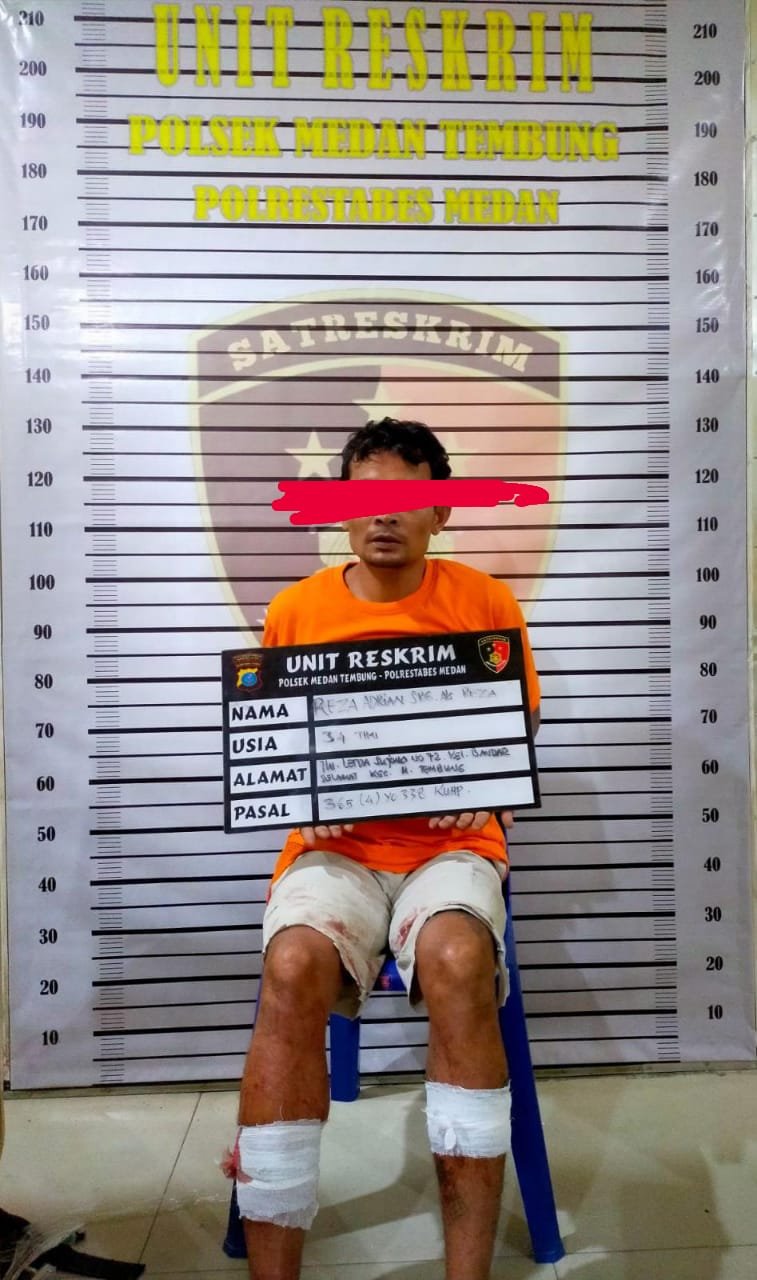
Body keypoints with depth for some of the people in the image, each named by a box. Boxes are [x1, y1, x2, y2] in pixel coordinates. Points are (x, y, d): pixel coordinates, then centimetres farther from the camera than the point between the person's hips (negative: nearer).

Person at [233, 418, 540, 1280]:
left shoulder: (486, 603, 3)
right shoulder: (294, 610, 5)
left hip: (451, 847, 0)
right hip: (334, 849, 1)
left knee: (456, 960, -34)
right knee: (293, 966, -32)